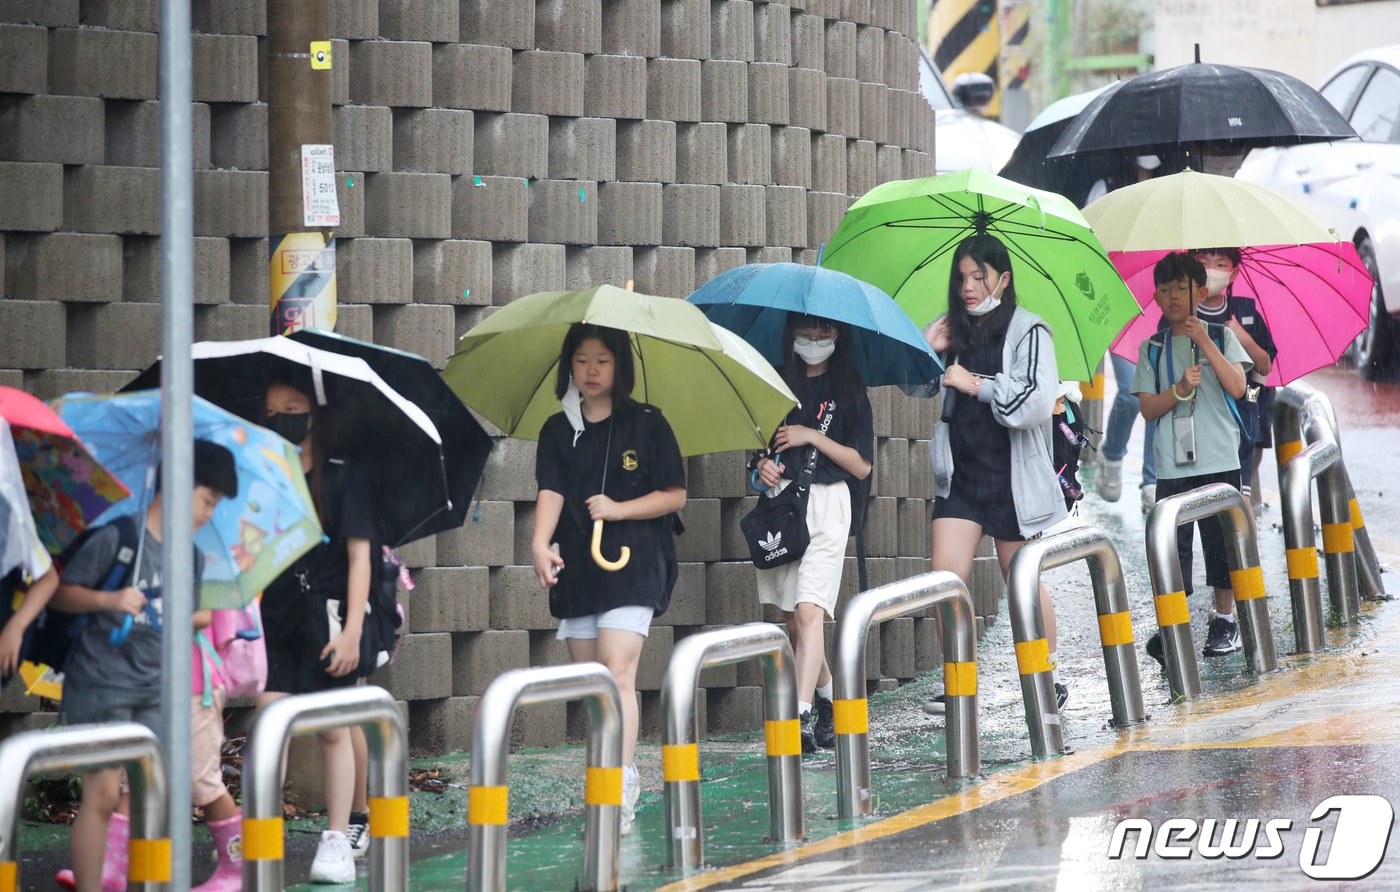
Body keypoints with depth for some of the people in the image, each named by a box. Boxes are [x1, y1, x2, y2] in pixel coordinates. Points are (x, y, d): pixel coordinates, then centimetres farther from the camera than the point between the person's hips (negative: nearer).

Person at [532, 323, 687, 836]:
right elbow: (550, 491, -4)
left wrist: (619, 509, -13)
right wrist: (540, 543, -22)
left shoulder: (646, 424, 1)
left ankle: (621, 790, -22)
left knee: (618, 673, -16)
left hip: (632, 565, -4)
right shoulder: (558, 430, 9)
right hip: (576, 568, 4)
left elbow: (675, 495, 1)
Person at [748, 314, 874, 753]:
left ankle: (802, 715, -30)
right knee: (792, 619, 8)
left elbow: (862, 465, 0)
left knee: (809, 610, -19)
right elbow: (761, 443, 21)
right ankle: (828, 702, 25)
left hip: (826, 506, -5)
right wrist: (762, 466, -1)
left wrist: (813, 437, -10)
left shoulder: (848, 391, 3)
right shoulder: (779, 384, 14)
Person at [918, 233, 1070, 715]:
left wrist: (977, 384, -17)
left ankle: (1049, 678, 21)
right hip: (959, 476, 5)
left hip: (1013, 478, -4)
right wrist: (927, 349, -1)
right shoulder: (954, 332, 9)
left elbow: (1037, 403, -18)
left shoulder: (1028, 332, -7)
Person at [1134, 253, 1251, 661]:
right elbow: (1147, 408, 3)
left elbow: (1237, 386, -8)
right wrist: (1180, 390, -15)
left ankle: (1224, 620, 14)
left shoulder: (1221, 337, 6)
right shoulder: (1151, 349, 10)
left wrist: (1205, 344, -16)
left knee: (1221, 540, 3)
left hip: (1219, 460, -1)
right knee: (1171, 543, -6)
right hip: (1172, 466, 1)